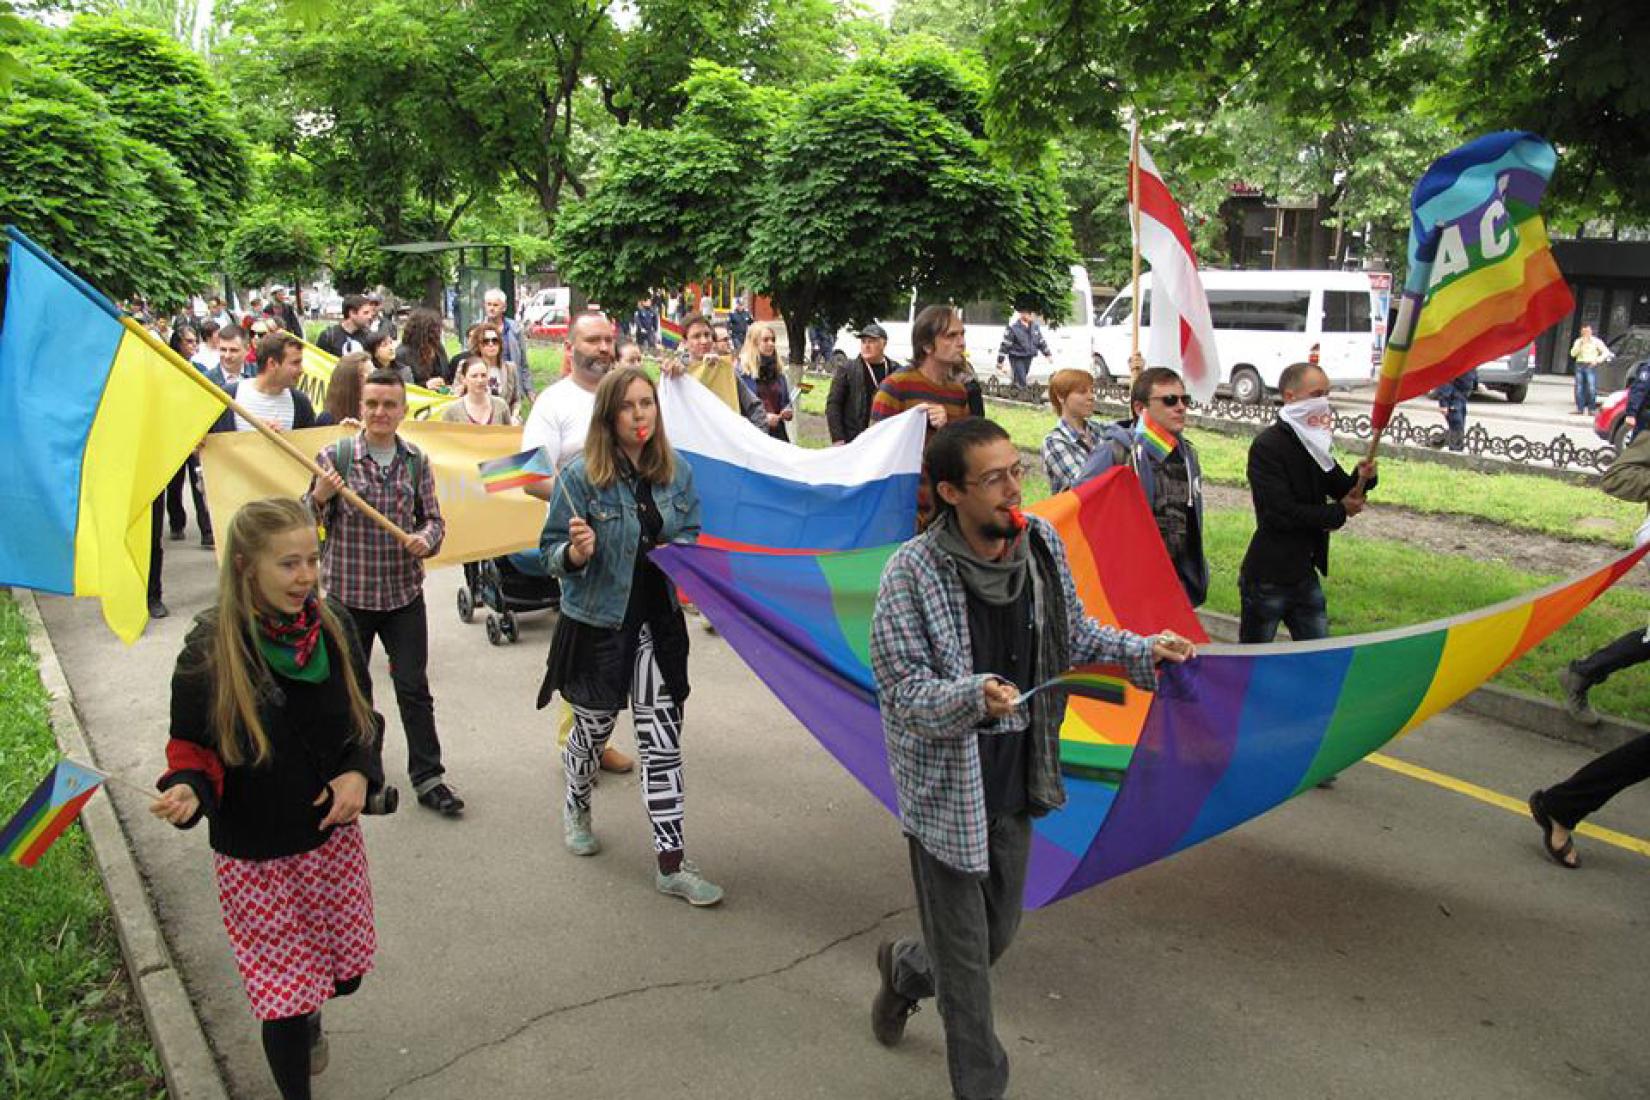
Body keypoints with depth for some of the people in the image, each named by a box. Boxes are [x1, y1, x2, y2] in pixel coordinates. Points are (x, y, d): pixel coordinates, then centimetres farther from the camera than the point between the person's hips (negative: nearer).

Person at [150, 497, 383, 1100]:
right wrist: (187, 791, -29)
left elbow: (364, 717, 5)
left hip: (333, 839, 4)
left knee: (343, 973, 18)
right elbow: (192, 750, -7)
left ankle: (308, 1018, 54)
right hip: (256, 857, -4)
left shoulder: (333, 626, -7)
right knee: (286, 997, 2)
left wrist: (360, 773, -12)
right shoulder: (208, 652, -18)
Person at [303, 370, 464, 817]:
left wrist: (426, 538, -13)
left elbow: (433, 518, 9)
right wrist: (320, 496, -23)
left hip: (404, 592, 1)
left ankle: (427, 776, 12)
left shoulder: (416, 460, 1)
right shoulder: (334, 456, -7)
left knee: (414, 687, 3)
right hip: (347, 591, -1)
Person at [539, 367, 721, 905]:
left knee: (663, 743, 1)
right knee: (592, 731, 17)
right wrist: (577, 551, -29)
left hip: (658, 622, 3)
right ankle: (577, 805, 50)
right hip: (597, 623, -3)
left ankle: (671, 864, 9)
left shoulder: (677, 471, 0)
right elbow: (551, 551, -8)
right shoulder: (581, 475, -12)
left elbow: (691, 532, 13)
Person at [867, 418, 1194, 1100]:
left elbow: (1074, 634, 12)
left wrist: (1142, 651, -2)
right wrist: (975, 696, -36)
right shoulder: (912, 572, -20)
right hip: (946, 790, -6)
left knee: (998, 933, 22)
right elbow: (905, 688, -19)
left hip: (1017, 780, 6)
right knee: (964, 957, 6)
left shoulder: (1042, 541, -4)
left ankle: (905, 967, 53)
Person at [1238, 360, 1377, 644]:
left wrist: (1363, 479, -9)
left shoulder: (1313, 443, 9)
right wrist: (1338, 513, -13)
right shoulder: (1267, 446, -17)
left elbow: (1342, 489, 14)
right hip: (1268, 577, -8)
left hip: (1305, 574, 8)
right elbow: (1282, 513, -24)